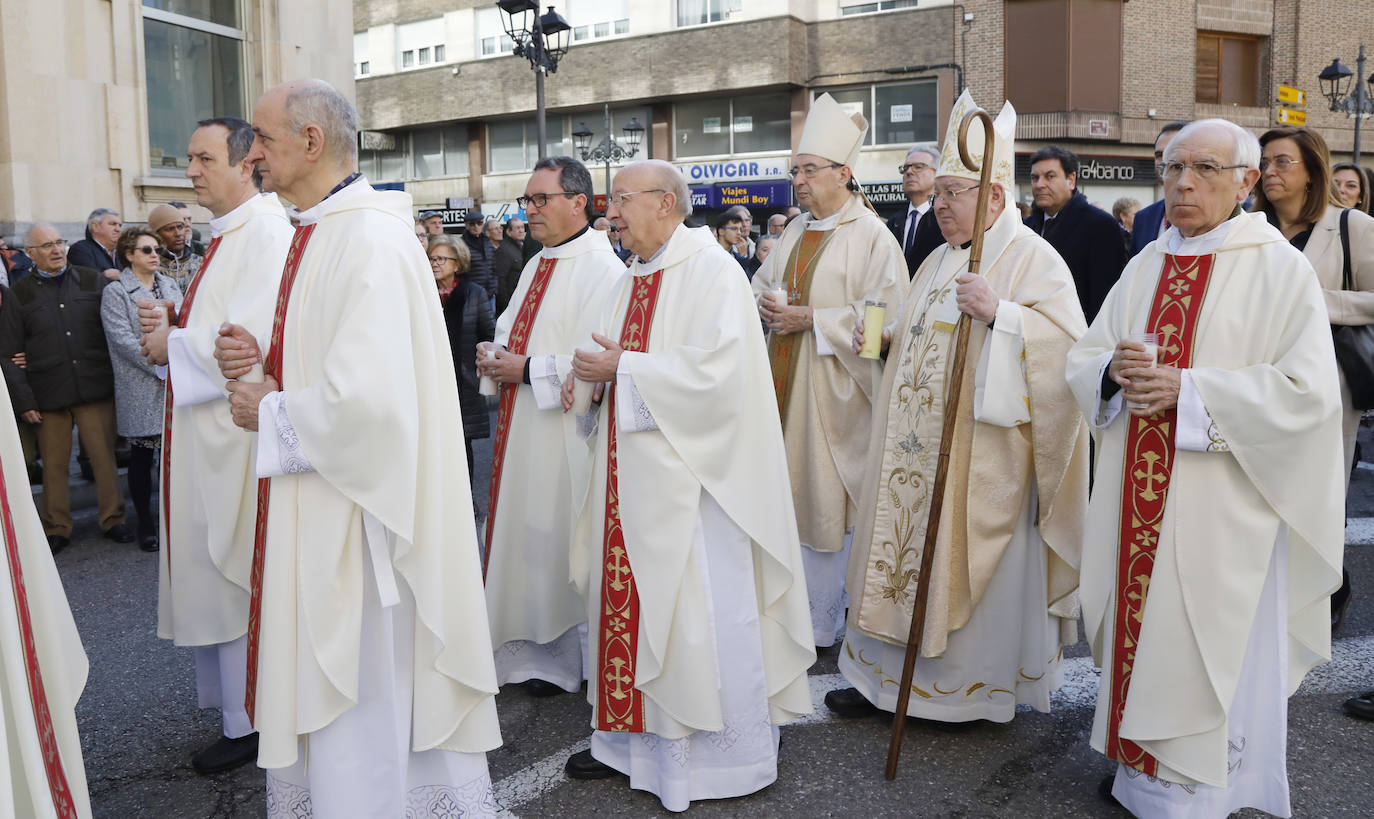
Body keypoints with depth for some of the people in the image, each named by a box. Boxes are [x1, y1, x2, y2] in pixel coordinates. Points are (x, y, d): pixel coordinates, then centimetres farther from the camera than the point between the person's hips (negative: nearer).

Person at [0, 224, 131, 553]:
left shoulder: (94, 281, 7)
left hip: (95, 389, 0)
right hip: (49, 394, 0)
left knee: (104, 457, 4)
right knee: (54, 464, 7)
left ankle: (112, 520, 17)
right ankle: (56, 529, 19)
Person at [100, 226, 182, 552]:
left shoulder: (169, 285, 14)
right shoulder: (115, 292, -1)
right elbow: (123, 339, -11)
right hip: (140, 389, -3)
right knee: (141, 456, 5)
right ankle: (145, 522, 16)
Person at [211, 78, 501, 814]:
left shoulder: (371, 242, -20)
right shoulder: (321, 234, 12)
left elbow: (367, 394, -28)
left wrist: (270, 412, -12)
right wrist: (262, 360, 2)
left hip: (357, 511, -10)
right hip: (320, 508, 10)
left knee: (363, 702, 4)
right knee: (325, 689, 19)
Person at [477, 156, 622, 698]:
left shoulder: (602, 268, -14)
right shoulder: (538, 265, 15)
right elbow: (512, 328, 25)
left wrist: (528, 369, -17)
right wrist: (495, 353, 2)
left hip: (563, 433, -9)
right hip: (520, 426, 9)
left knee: (557, 541, 1)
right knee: (524, 532, 14)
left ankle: (563, 658, 18)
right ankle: (527, 646, 27)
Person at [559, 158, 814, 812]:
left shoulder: (711, 269, -11)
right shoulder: (628, 284, 16)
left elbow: (715, 368, -22)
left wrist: (623, 369, -16)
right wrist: (588, 378, 0)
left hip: (688, 477, -8)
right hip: (629, 473, 8)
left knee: (694, 612, -1)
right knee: (627, 603, 13)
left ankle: (712, 759, 15)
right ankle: (630, 740, 27)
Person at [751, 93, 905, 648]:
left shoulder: (872, 237, -9)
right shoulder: (796, 231, 13)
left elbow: (883, 316, -15)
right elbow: (761, 283, 22)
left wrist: (811, 320, -17)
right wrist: (764, 303, -2)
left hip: (831, 392, -7)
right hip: (783, 381, 7)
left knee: (825, 496, 1)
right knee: (786, 491, 11)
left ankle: (823, 619, 14)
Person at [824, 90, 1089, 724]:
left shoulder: (1033, 259, -8)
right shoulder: (939, 261, 16)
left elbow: (1068, 344, -20)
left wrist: (1000, 314, -29)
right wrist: (884, 338, 12)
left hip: (978, 454, -7)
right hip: (917, 447, 8)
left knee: (964, 565, 1)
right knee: (903, 551, 10)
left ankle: (971, 687, 19)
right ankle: (887, 676, 21)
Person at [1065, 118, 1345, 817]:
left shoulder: (1280, 268, -6)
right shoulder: (1146, 267, 11)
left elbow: (1308, 389, -15)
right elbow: (1082, 359, 11)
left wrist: (1186, 388, -20)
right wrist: (1115, 369, -12)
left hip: (1222, 505, -5)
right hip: (1139, 499, 5)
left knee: (1212, 649, 4)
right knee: (1141, 631, 13)